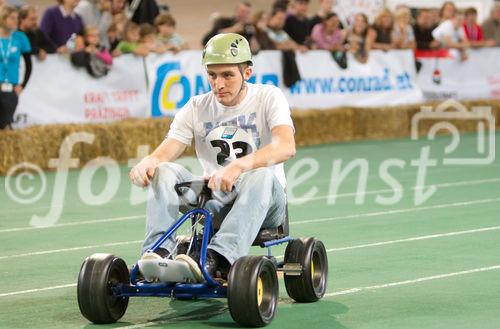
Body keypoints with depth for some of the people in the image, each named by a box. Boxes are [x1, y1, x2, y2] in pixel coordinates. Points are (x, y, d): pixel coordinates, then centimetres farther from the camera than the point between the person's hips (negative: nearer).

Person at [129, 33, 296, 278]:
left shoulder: (268, 97, -5)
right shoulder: (197, 108, 5)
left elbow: (286, 147, -23)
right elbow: (166, 151, -4)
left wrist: (238, 166, -40)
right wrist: (147, 162, -31)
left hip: (264, 202, -3)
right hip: (215, 200, 3)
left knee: (261, 175, -37)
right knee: (164, 171, -19)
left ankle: (217, 257, -50)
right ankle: (159, 252, -35)